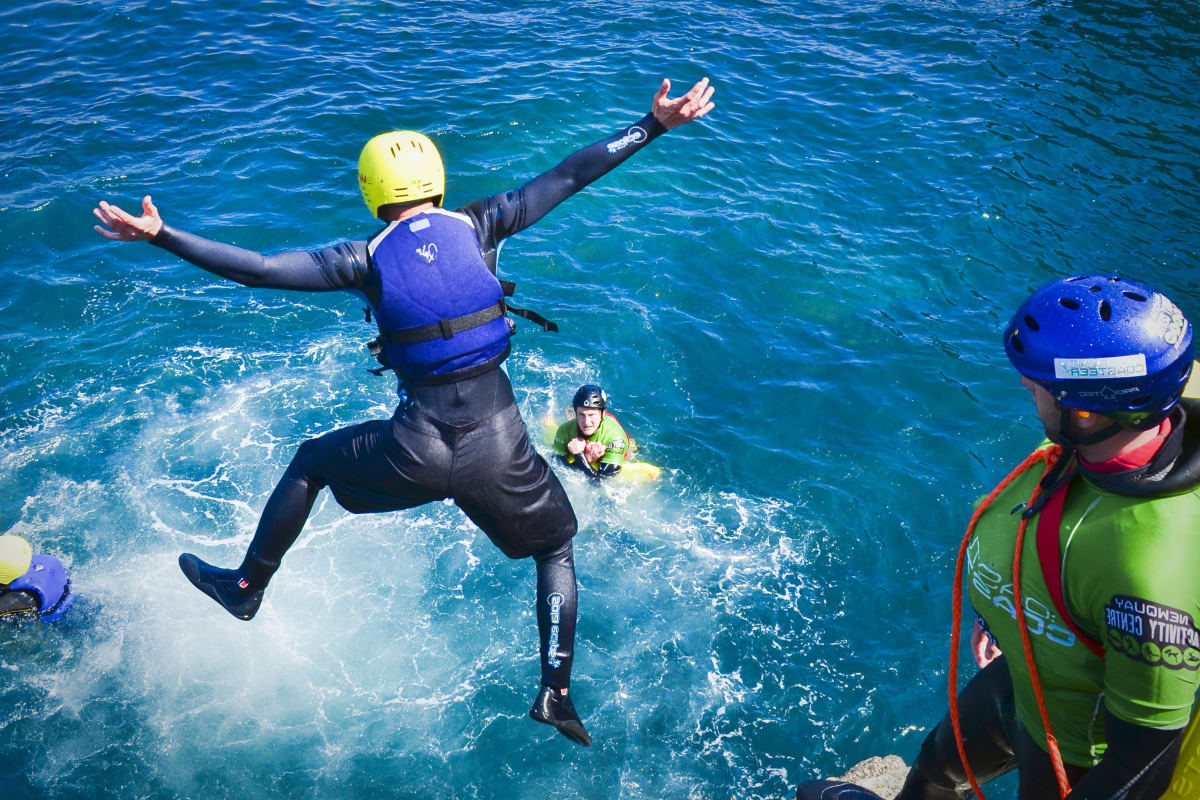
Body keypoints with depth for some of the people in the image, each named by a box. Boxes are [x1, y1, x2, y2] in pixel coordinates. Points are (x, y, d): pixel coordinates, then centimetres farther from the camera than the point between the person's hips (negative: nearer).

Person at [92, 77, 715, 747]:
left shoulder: (368, 259, -1)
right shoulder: (477, 227, 1)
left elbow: (259, 269, -4)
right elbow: (569, 176, 4)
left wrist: (159, 235, 4)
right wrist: (653, 126, 11)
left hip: (417, 452, 0)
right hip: (499, 449, 1)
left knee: (310, 461, 30)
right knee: (557, 550, 27)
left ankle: (246, 588, 43)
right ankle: (556, 695, 22)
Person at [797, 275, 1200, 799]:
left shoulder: (1151, 568, -44)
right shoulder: (1097, 445, -19)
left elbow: (1148, 750, -31)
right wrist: (1001, 614, 17)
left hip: (1082, 754, -7)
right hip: (1026, 671, 7)